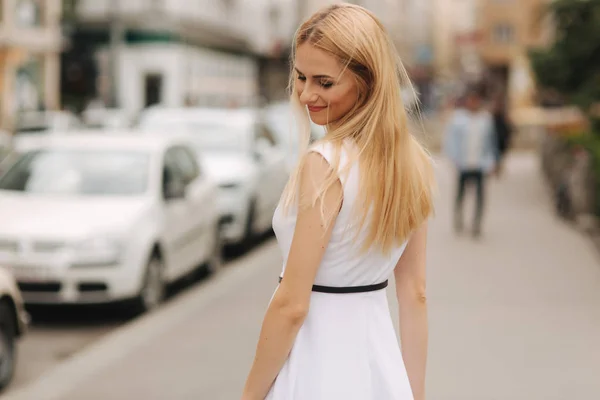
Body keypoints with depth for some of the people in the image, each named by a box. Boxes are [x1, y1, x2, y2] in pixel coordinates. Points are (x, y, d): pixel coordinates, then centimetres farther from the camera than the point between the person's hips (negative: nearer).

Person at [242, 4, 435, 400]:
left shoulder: (325, 163, -21)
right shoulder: (414, 162, 0)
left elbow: (292, 305, -20)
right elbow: (416, 295, 5)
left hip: (317, 367, -7)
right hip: (378, 356, 7)